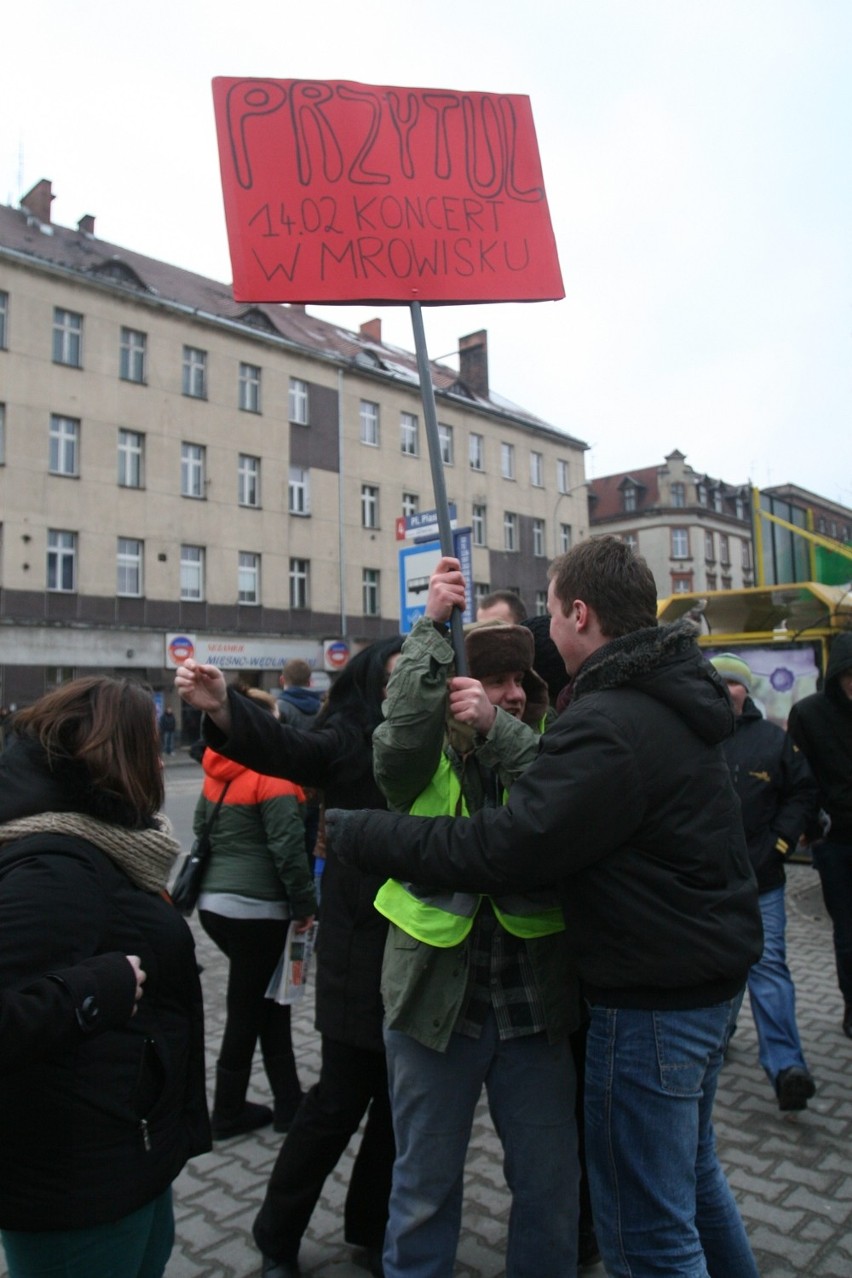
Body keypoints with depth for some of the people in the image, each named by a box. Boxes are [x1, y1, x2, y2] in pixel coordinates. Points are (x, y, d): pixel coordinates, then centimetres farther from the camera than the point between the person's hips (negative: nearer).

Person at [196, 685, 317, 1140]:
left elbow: (201, 828, 17)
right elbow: (288, 847, -19)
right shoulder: (271, 775, -17)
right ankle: (228, 1114, 22)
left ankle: (288, 1102, 26)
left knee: (268, 999, 18)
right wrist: (305, 905, -10)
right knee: (248, 1012, 7)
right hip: (255, 910, -8)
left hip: (213, 902, 8)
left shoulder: (218, 773, 7)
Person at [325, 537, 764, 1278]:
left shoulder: (609, 724, -27)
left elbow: (499, 850, -29)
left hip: (651, 1000, -10)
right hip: (713, 971, 10)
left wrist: (350, 832, -20)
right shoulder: (674, 699, 4)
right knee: (691, 1169, 29)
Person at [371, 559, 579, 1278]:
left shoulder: (537, 746, 0)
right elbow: (402, 733, -29)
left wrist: (496, 729, -30)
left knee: (551, 1184, 18)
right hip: (437, 997, -2)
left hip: (534, 1001, 2)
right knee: (426, 1184, 17)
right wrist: (433, 625, -30)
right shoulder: (424, 758, -6)